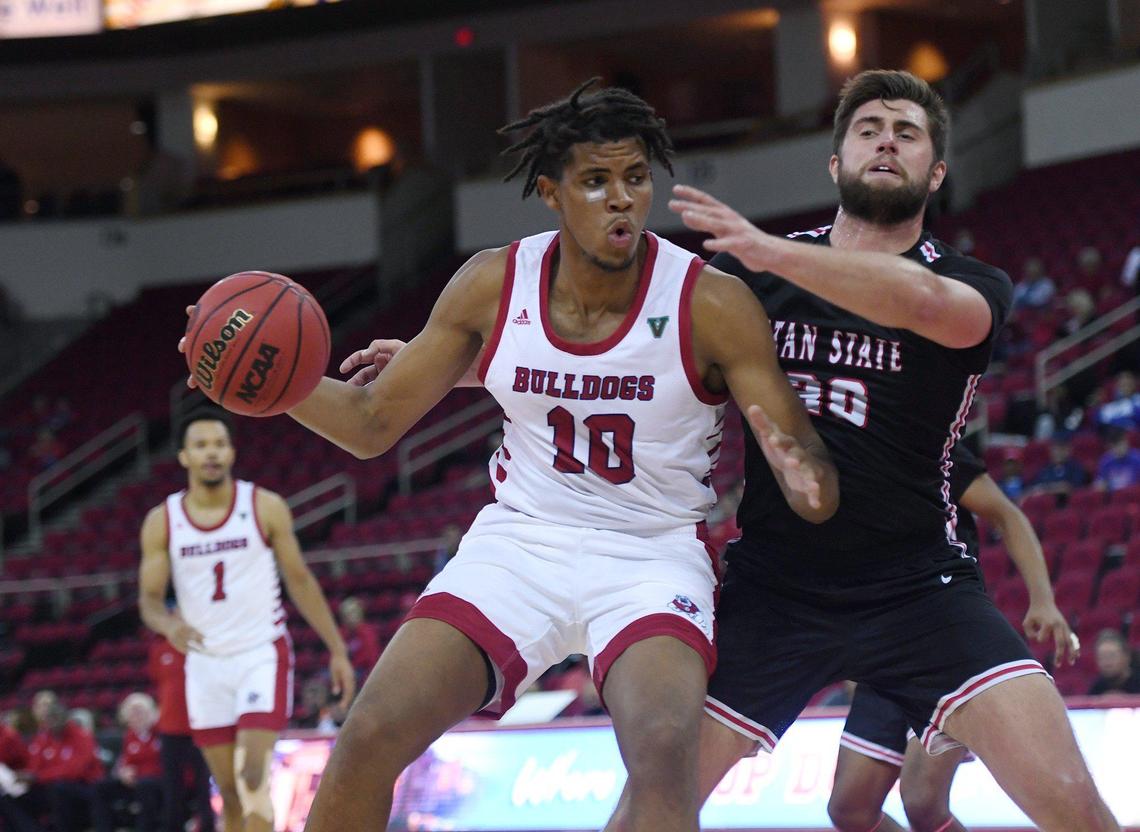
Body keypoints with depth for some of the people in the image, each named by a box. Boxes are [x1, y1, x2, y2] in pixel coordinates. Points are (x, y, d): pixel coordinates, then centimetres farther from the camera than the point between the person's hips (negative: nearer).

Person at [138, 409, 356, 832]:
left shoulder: (265, 508, -4)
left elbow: (300, 581, 3)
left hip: (262, 655, -2)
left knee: (253, 776, -17)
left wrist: (338, 650, 1)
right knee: (229, 790, 6)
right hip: (205, 664, 3)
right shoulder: (162, 522, 0)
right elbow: (149, 599, 1)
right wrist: (169, 624, -23)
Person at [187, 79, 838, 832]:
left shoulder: (713, 305, -16)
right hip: (521, 542, 3)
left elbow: (819, 492, -14)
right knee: (368, 740, -10)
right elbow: (373, 423, 5)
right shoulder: (493, 286, -5)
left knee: (665, 755, -32)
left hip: (652, 557, -3)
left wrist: (804, 480, -40)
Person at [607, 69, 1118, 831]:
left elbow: (924, 300, -28)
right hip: (771, 588, 2)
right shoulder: (752, 273, 4)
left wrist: (773, 254, -42)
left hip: (917, 588, -1)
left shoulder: (973, 287, -4)